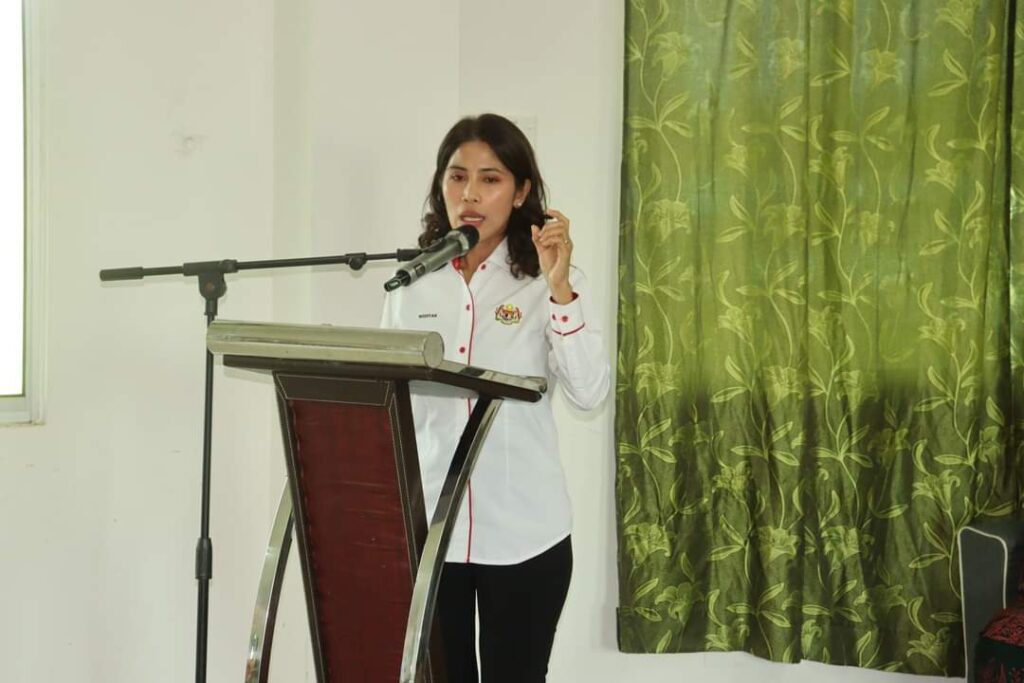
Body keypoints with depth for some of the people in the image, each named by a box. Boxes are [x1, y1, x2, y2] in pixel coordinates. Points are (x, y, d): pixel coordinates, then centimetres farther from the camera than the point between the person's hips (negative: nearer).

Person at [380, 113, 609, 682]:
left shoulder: (549, 282, -3)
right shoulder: (412, 283, 5)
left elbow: (590, 393, -15)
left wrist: (559, 288, -22)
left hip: (523, 533, -2)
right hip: (425, 526, 2)